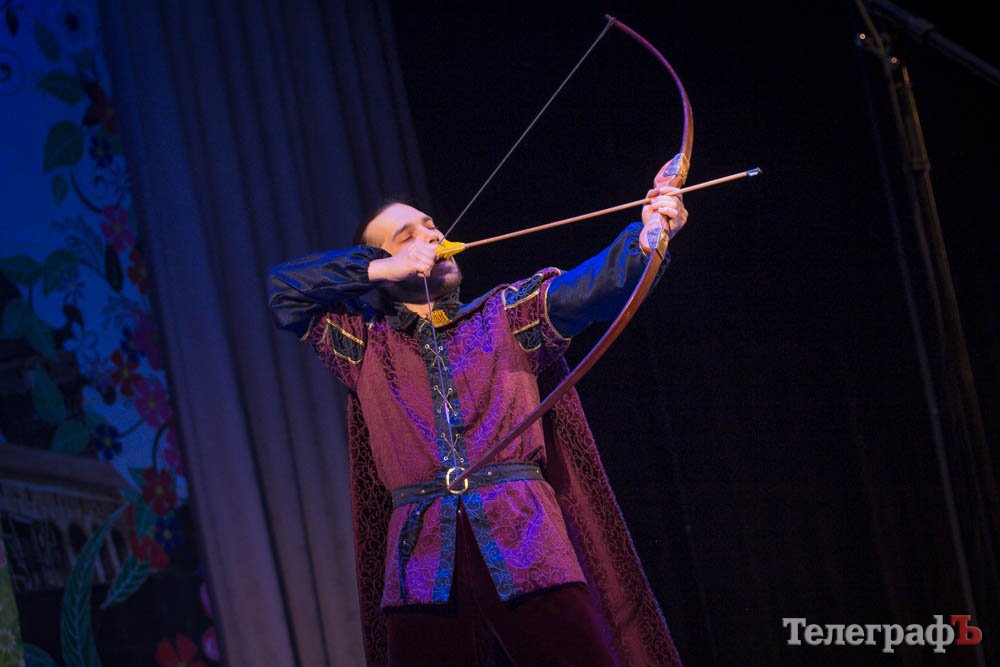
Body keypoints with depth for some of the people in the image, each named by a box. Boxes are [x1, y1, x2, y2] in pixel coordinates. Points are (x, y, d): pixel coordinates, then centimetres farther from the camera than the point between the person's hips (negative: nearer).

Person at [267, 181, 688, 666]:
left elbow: (587, 285, -1)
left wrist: (645, 241, -21)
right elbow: (284, 287, 16)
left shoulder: (507, 315, 15)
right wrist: (381, 268, 7)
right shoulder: (367, 344, 19)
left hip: (523, 543, -1)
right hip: (422, 558, 1)